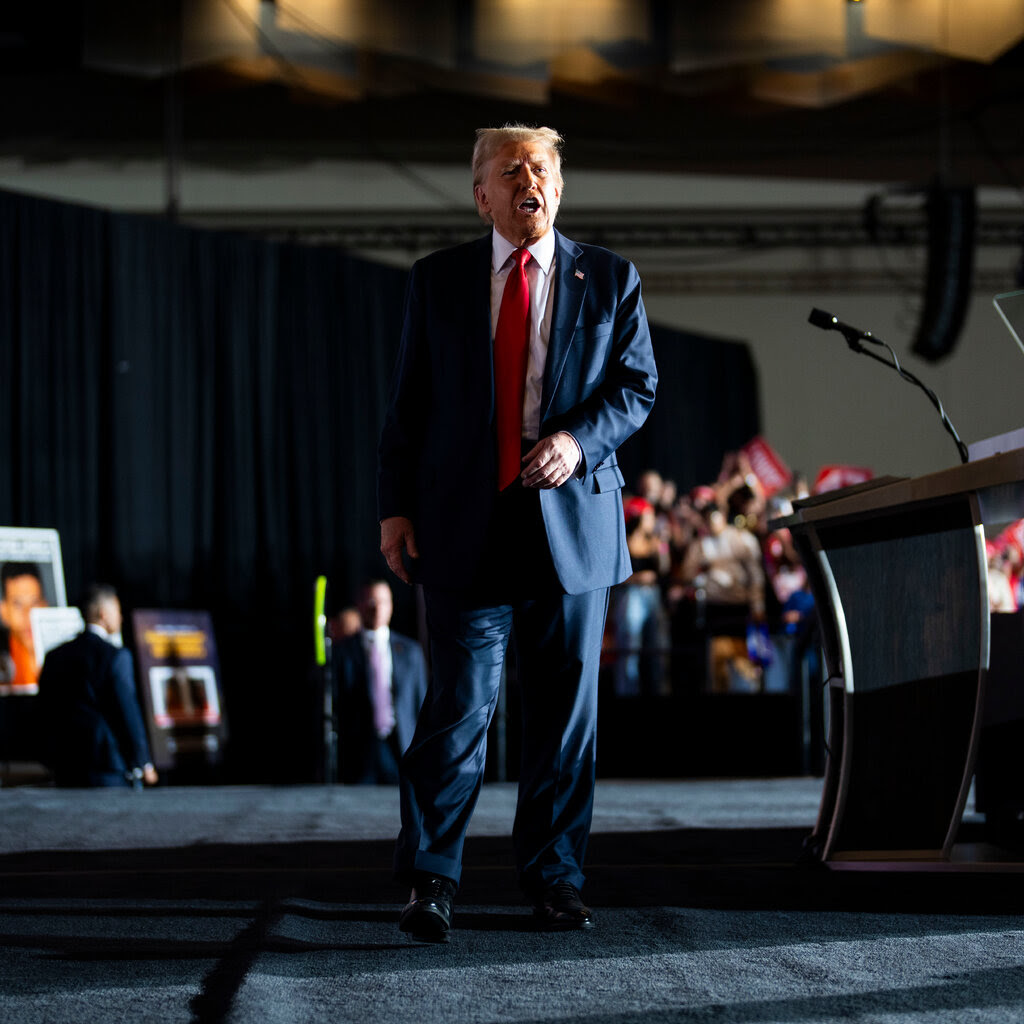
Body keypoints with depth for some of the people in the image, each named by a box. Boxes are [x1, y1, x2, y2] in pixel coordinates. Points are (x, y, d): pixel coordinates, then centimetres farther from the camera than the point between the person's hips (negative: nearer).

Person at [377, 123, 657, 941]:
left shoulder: (610, 280, 9)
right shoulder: (438, 281, 9)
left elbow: (637, 384, 6)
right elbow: (409, 403, 9)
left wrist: (580, 439, -13)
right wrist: (396, 506, 1)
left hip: (573, 525, 1)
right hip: (466, 527, -1)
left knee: (567, 712, 5)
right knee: (460, 707, -6)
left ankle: (554, 879, 16)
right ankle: (430, 879, 3)